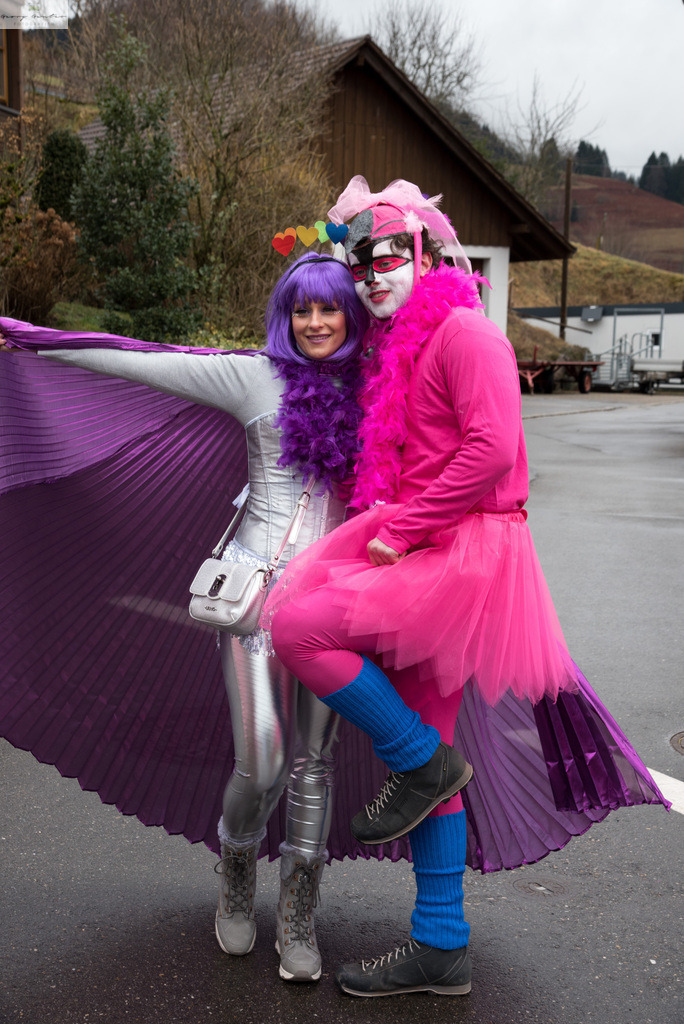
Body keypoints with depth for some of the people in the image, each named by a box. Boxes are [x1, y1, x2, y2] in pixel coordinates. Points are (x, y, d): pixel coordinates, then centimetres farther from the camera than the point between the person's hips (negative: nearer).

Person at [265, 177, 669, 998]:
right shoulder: (397, 351, 20)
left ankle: (421, 763, -5)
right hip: (421, 559, 9)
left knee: (297, 623, -22)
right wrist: (385, 522, 12)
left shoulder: (463, 331, -7)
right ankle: (440, 947, 19)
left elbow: (491, 450, -20)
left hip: (464, 554, -9)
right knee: (424, 751, 9)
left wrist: (403, 528, -17)